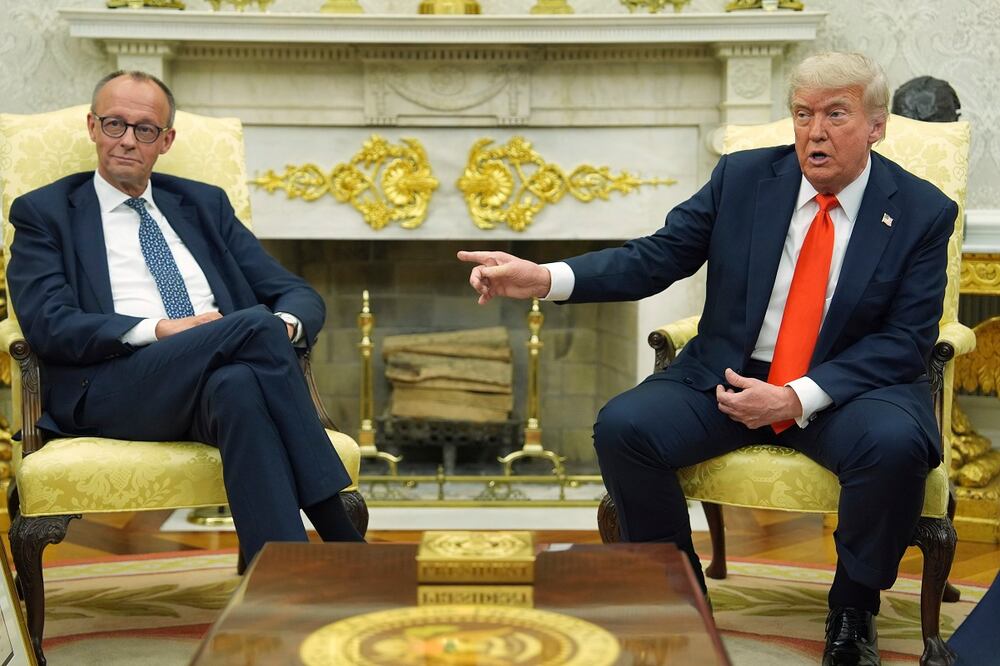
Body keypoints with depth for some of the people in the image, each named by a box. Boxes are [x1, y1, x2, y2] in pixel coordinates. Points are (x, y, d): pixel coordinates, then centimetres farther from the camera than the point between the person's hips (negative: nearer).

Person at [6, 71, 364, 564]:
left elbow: (300, 295, 18)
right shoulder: (44, 213, 15)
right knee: (256, 326, -31)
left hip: (231, 374, 3)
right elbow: (48, 325, -2)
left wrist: (283, 327, -8)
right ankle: (343, 536, -34)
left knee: (236, 385, -37)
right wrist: (159, 331, -15)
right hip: (113, 387, -3)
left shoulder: (205, 204, 25)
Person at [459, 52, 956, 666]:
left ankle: (854, 610, -6)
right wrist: (545, 279, -18)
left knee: (895, 444, -34)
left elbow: (906, 338, -8)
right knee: (623, 427, -21)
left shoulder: (924, 212, -4)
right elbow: (655, 258, -2)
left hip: (850, 386, -2)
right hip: (726, 377, 2)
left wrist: (798, 398, -21)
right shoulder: (742, 177, 1)